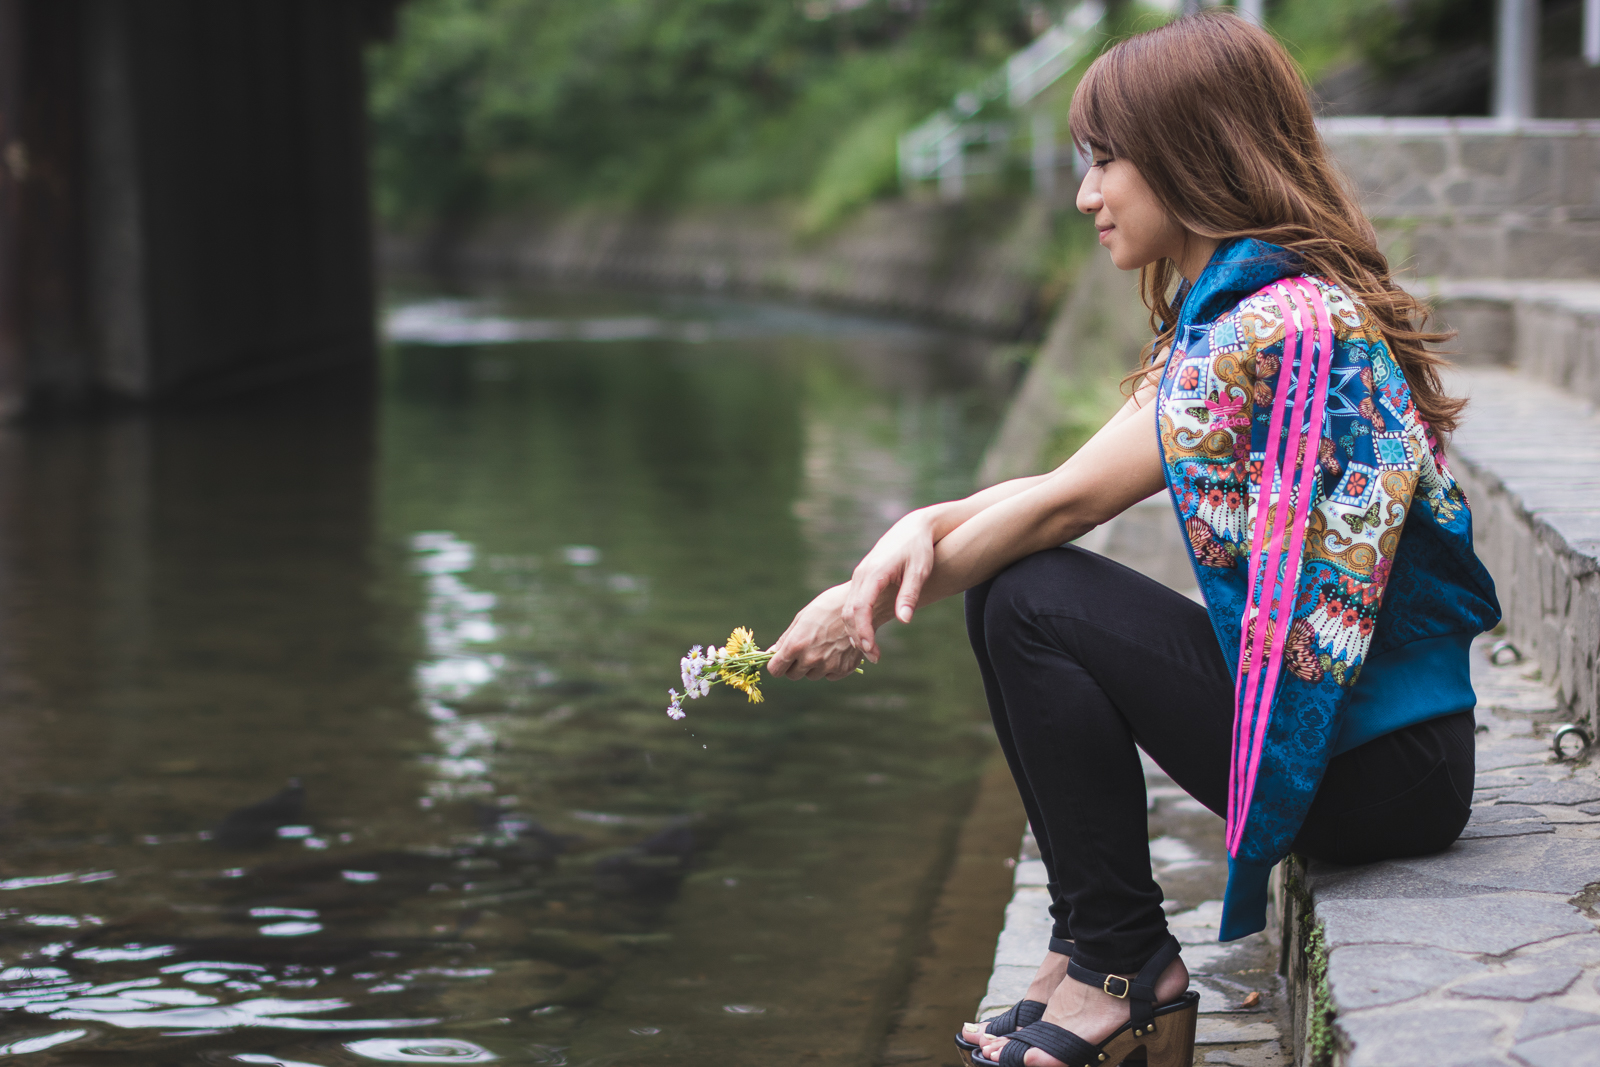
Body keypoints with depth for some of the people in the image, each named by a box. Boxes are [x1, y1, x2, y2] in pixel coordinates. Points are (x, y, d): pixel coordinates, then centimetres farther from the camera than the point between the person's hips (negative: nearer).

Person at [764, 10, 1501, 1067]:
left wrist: (875, 602, -8)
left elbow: (1068, 503, -17)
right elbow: (1074, 493, 7)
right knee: (1011, 575, 6)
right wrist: (926, 525, -11)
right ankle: (1094, 950, 8)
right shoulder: (1223, 317, 12)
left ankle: (1125, 971, -4)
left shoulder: (1278, 326, -20)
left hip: (1378, 767, -10)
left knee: (1036, 604, -14)